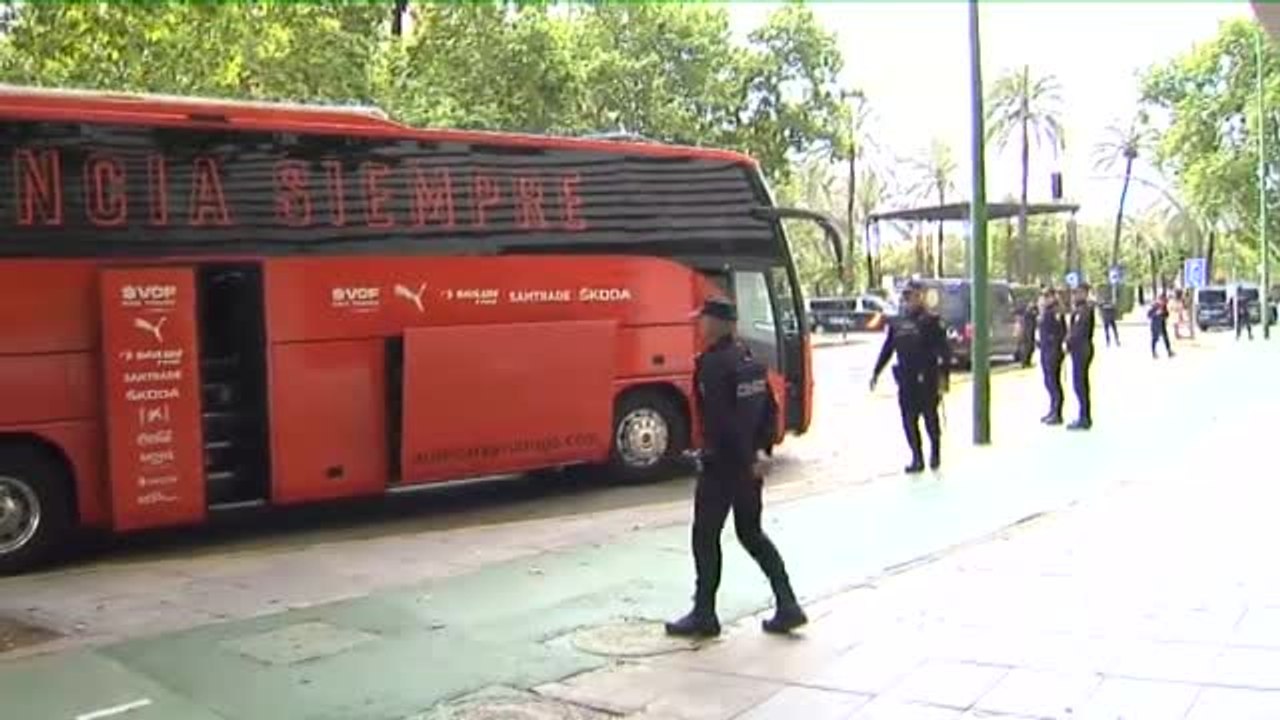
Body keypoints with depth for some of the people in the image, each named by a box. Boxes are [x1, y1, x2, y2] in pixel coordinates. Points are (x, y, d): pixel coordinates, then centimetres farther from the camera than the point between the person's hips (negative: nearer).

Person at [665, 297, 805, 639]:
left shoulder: (712, 364, -17)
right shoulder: (749, 360, 9)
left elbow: (720, 419, -22)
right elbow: (770, 411, 12)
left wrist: (747, 459, -16)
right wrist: (759, 449, 12)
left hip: (722, 464, -8)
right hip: (748, 465, 8)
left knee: (706, 536, 3)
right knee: (751, 533, 17)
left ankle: (704, 615, 10)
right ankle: (788, 606, 14)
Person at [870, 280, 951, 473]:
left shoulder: (931, 321, -4)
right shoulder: (897, 323, 11)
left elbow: (944, 350, -7)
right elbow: (887, 350, 16)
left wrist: (943, 375, -15)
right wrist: (876, 372, 13)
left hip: (927, 379, -4)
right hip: (906, 379, 4)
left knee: (930, 417, 5)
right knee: (909, 420, 3)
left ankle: (935, 452, 25)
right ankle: (917, 458, 12)